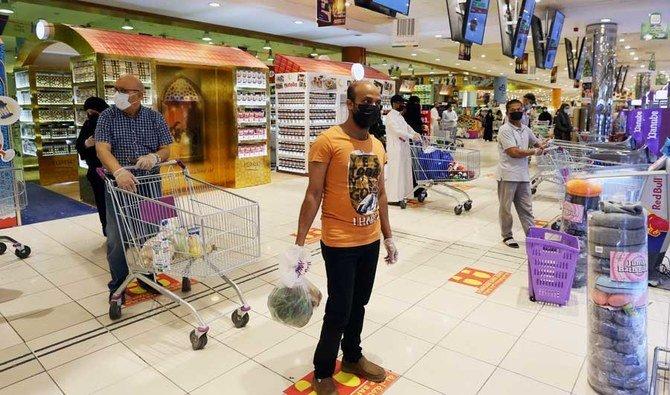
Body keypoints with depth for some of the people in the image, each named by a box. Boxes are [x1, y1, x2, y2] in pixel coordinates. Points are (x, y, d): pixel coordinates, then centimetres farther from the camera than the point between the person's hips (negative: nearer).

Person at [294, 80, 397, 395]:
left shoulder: (377, 146, 7)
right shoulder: (328, 141, -14)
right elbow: (313, 195, -14)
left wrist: (388, 238, 16)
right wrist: (300, 243, -16)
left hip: (371, 241, 6)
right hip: (340, 243, -6)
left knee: (359, 303, 19)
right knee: (339, 310, 2)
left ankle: (353, 357, 41)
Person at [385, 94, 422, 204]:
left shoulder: (399, 116, 18)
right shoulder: (391, 116, -12)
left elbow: (406, 126, 19)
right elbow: (397, 130, -22)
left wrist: (415, 133, 1)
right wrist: (411, 136, -21)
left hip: (403, 147, 10)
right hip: (395, 148, -10)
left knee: (403, 170, 12)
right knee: (395, 172, -6)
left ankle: (400, 194, 21)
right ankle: (393, 197, 1)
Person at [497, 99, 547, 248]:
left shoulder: (525, 129, 13)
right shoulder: (505, 130, -10)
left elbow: (536, 142, 31)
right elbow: (513, 152, -18)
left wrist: (541, 146, 7)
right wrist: (534, 152, -7)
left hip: (523, 175, 7)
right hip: (508, 175, -7)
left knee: (526, 208, 12)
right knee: (506, 207, 5)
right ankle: (507, 236, 17)